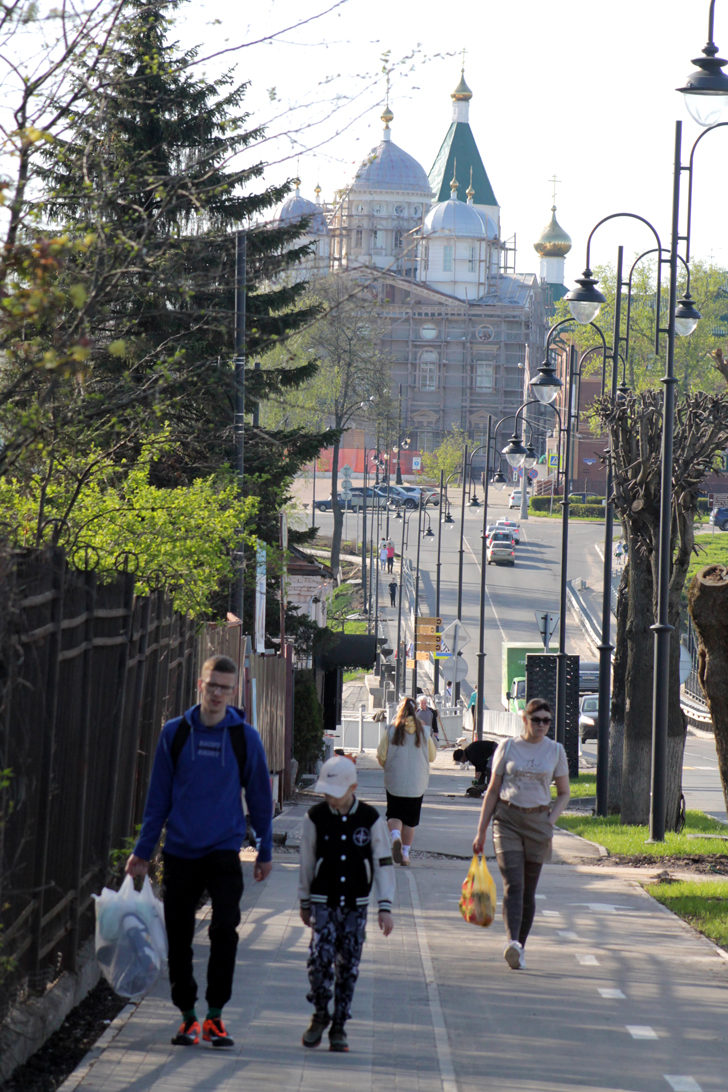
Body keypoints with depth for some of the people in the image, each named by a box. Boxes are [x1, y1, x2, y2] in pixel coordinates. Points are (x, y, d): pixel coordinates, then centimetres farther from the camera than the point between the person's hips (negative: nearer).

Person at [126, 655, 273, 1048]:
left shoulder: (245, 737, 1)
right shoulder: (175, 733, 3)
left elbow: (260, 797, 9)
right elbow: (158, 795, 8)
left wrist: (265, 850, 11)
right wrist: (143, 850, 7)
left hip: (224, 851, -2)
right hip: (180, 851, 2)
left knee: (225, 927, -15)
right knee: (179, 937, 5)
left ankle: (215, 1015, -5)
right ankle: (187, 1016, 17)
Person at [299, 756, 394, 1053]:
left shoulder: (370, 819, -5)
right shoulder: (316, 817, -4)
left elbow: (383, 863, 0)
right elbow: (307, 862, 7)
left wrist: (385, 907, -4)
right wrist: (304, 902, 13)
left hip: (356, 904, 0)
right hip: (323, 902, 0)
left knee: (348, 966, 3)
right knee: (320, 956, -15)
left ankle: (339, 1026, 13)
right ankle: (320, 1014, 6)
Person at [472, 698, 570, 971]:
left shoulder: (555, 751, 7)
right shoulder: (507, 747, 4)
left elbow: (564, 794, 14)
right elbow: (493, 791, 8)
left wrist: (549, 822, -2)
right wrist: (481, 831, 6)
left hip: (538, 822, 2)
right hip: (507, 819, -2)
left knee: (528, 889, 5)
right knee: (513, 884, -16)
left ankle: (520, 947, 15)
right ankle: (512, 942, -31)